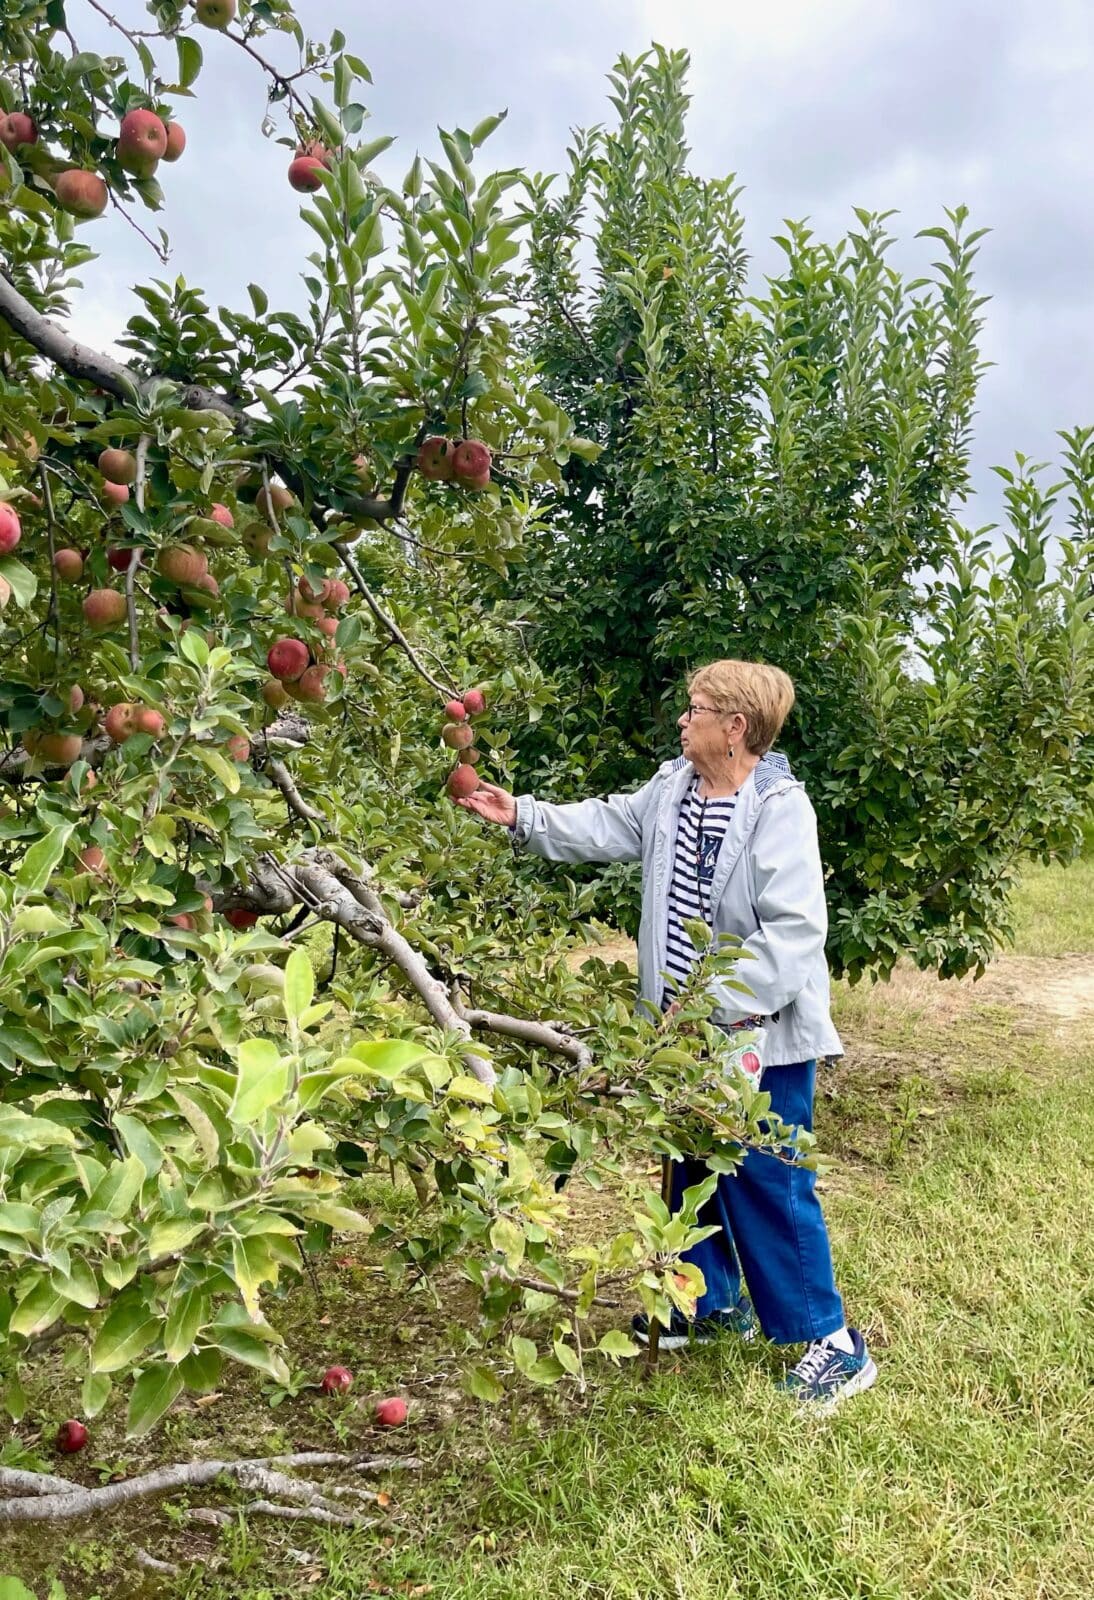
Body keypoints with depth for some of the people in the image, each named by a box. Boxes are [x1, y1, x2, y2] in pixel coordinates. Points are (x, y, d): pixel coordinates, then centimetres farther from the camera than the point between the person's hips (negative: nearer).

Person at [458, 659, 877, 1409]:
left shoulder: (779, 810, -22)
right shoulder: (673, 789, 4)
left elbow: (793, 932, -26)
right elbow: (608, 827, 17)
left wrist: (712, 1004, -26)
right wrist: (522, 816, 13)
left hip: (759, 1031, -8)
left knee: (767, 1183, -1)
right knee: (693, 1166, 20)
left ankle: (832, 1341, 17)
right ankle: (717, 1303, 41)